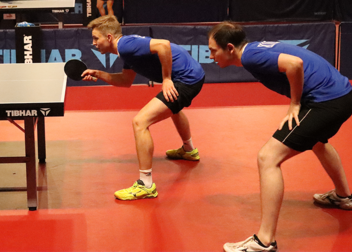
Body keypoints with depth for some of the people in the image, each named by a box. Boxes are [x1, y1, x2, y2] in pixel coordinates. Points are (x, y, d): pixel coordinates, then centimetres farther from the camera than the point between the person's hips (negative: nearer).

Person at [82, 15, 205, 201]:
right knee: (172, 107, 42)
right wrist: (98, 74, 13)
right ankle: (189, 150, 68)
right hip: (193, 74, 11)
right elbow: (126, 81, 23)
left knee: (140, 122, -16)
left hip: (186, 79, -11)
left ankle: (146, 185, -10)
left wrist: (166, 79, -23)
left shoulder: (126, 45, -19)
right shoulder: (126, 49, 12)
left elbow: (163, 45, -31)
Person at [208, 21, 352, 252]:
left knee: (268, 158, -12)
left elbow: (295, 64, -28)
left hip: (326, 101, -10)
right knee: (317, 142, 40)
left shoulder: (250, 56, -14)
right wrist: (296, 104, 10)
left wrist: (295, 104, -14)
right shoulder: (256, 49, 14)